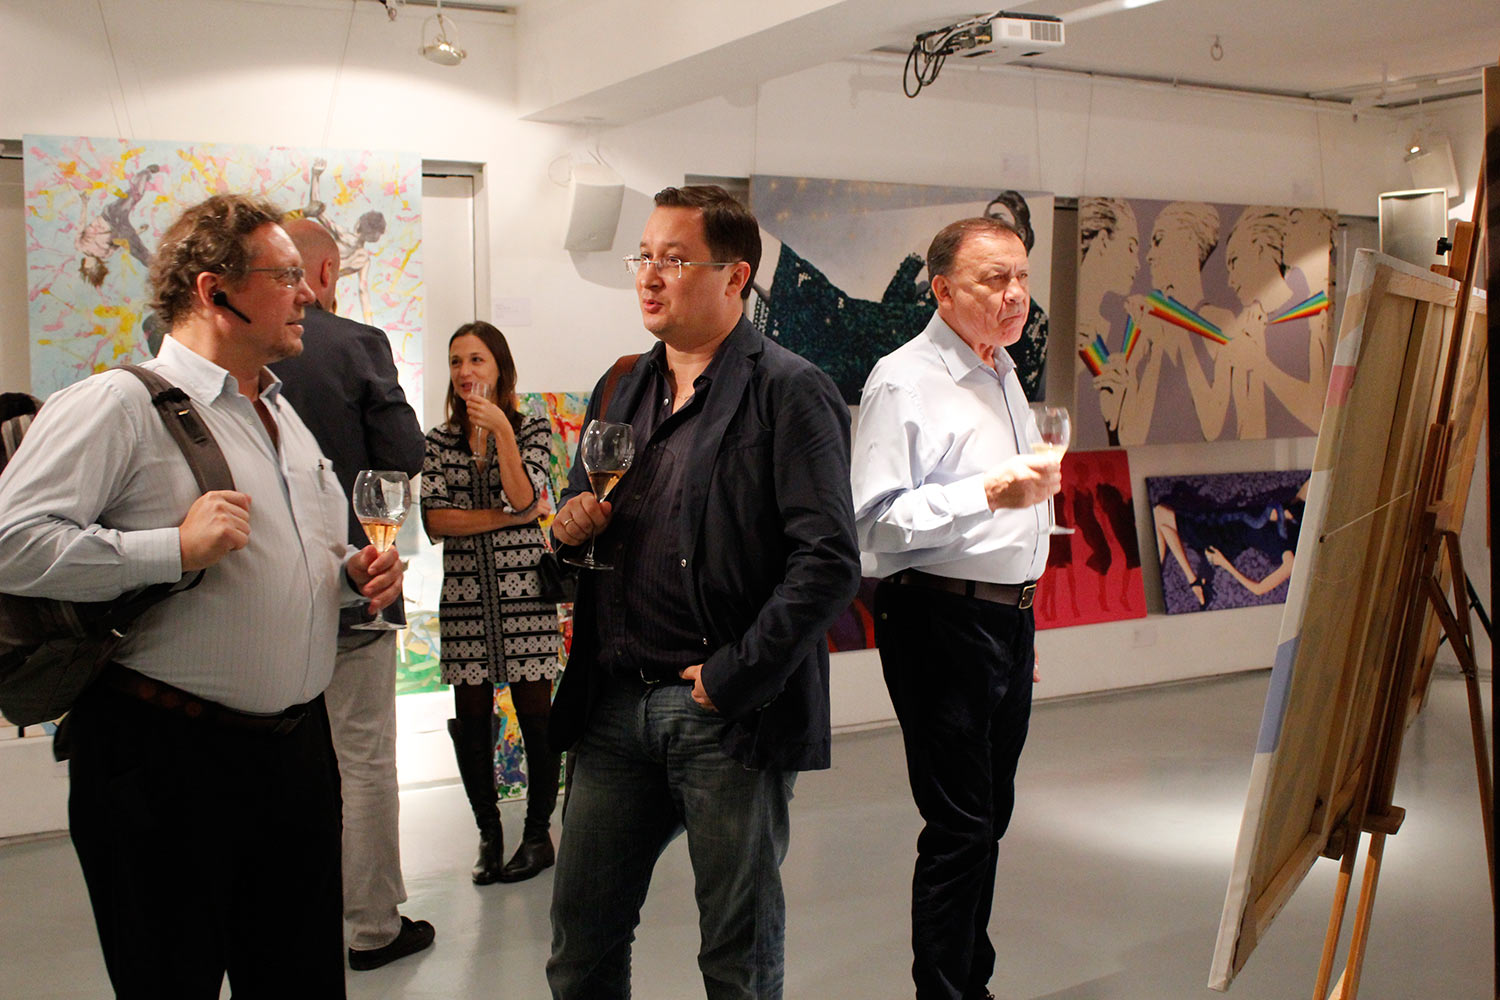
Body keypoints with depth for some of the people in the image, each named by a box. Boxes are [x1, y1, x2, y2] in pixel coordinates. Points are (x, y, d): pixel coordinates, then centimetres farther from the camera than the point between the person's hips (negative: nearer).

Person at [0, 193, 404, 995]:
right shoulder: (121, 404, -10)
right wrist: (175, 548, -25)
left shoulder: (285, 415, 17)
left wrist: (353, 575, 7)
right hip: (167, 764, -7)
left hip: (297, 748, 8)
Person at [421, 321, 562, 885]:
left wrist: (501, 430, -15)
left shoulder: (532, 430, 5)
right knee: (471, 718, 4)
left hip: (524, 590, -2)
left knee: (535, 714, -1)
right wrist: (511, 517, -8)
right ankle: (488, 834, 18)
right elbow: (435, 521, -3)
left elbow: (522, 496, -11)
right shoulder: (438, 441, 9)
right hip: (464, 596, 2)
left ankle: (538, 834, 12)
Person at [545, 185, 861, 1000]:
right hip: (616, 705, 6)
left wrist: (733, 678, -17)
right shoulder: (622, 391, 14)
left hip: (731, 715, -6)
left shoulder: (789, 391, -9)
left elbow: (828, 562, -16)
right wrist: (571, 527, 0)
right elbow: (583, 518, 24)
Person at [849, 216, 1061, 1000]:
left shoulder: (1002, 372, 17)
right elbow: (877, 520, -21)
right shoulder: (903, 381, -13)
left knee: (988, 816, 15)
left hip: (1009, 620, 9)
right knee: (959, 826, -6)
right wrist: (990, 493, -29)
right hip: (941, 623, -9)